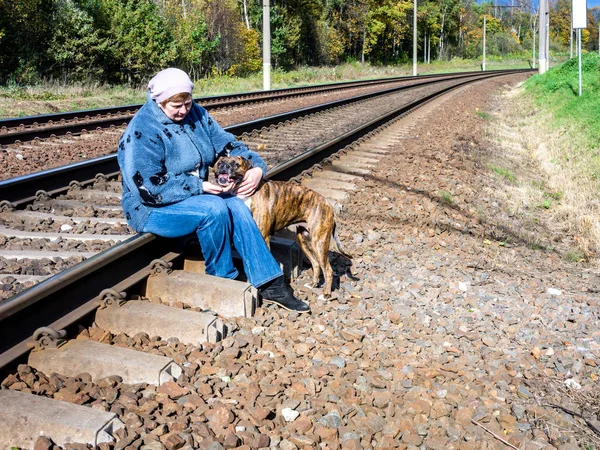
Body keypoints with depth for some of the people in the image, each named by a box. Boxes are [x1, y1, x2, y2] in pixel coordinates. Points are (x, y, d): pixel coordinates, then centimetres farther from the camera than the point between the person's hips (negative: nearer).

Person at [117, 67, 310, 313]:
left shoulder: (195, 114, 3)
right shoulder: (141, 131, -18)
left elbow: (227, 144, 5)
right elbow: (149, 187, -25)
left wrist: (256, 166, -14)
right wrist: (199, 186, -27)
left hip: (196, 195, 6)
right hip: (153, 208, -6)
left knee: (236, 205, -22)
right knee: (214, 209, -31)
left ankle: (270, 284, -21)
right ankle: (223, 282, -11)